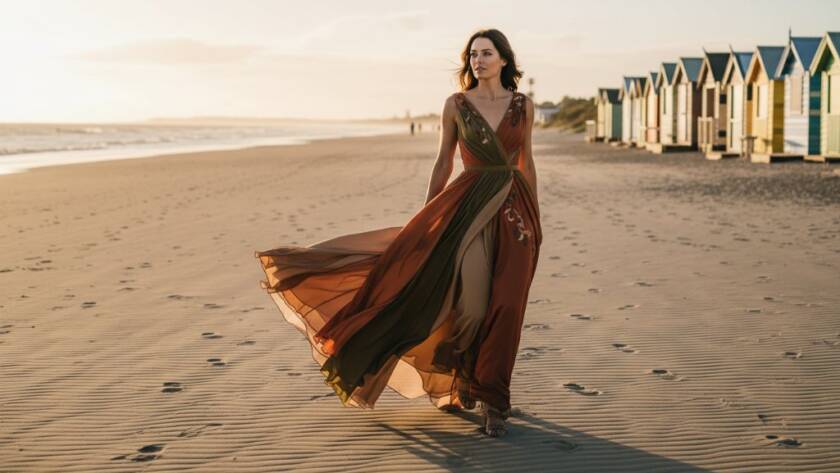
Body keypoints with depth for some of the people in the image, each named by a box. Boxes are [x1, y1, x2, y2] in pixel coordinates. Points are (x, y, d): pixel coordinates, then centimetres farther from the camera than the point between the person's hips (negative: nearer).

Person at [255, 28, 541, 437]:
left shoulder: (523, 105, 7)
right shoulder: (455, 104, 4)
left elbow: (526, 162, 13)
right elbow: (443, 163, 6)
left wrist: (535, 219, 11)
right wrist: (426, 221, 4)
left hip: (513, 208, 1)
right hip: (468, 205, -1)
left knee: (504, 306, -5)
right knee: (468, 291, -20)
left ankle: (492, 401, 7)